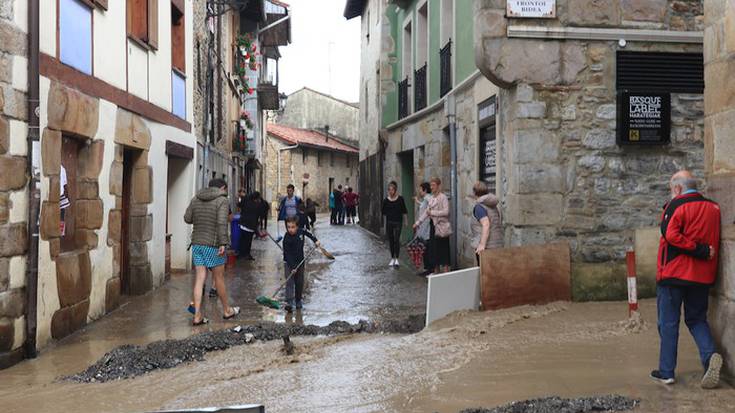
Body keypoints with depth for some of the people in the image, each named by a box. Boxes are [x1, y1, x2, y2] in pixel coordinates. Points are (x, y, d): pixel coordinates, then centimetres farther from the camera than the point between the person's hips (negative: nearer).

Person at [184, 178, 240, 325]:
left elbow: (187, 218, 13)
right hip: (213, 244, -5)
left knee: (200, 278, 6)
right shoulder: (222, 200, -9)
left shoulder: (196, 199, 10)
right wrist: (223, 243, -21)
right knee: (219, 278, 8)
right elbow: (222, 223, -19)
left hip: (196, 243, 5)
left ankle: (197, 316, 3)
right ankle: (227, 311, 23)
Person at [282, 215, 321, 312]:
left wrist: (315, 240, 11)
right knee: (289, 282, -13)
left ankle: (298, 301, 25)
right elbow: (287, 254, -23)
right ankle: (289, 303, -18)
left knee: (299, 282, 11)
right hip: (289, 263, -5)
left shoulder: (300, 231, -8)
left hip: (300, 262, 5)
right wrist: (293, 266, -29)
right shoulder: (287, 239, -21)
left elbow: (308, 233, 17)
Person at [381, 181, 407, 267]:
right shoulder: (386, 200, 2)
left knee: (396, 240, -12)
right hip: (389, 222, 3)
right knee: (391, 241, 9)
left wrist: (404, 221, 3)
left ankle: (396, 259, -10)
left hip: (398, 222, -3)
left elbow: (404, 211, 3)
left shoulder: (400, 199, -3)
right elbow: (384, 212, 8)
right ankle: (392, 258, 20)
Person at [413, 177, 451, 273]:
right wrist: (417, 222, 13)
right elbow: (426, 211, 16)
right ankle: (436, 271, 21)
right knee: (434, 248, 12)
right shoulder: (432, 198, 13)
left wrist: (432, 212, -16)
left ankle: (446, 272, -1)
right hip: (433, 225, 8)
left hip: (441, 227, -8)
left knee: (443, 250, -5)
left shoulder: (443, 197, -10)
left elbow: (446, 212, -20)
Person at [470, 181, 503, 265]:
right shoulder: (494, 206, 15)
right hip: (498, 245, 8)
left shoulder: (479, 207, -9)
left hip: (486, 246, -8)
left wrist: (482, 244, -26)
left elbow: (486, 224, -22)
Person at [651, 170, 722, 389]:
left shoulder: (676, 205, -10)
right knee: (697, 319, 16)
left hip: (673, 274, -5)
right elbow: (715, 241, 14)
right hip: (703, 276, 5)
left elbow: (671, 235, -22)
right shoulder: (713, 208, 8)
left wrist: (699, 251, -17)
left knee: (668, 323, 5)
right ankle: (710, 355, -8)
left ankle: (666, 372, 9)